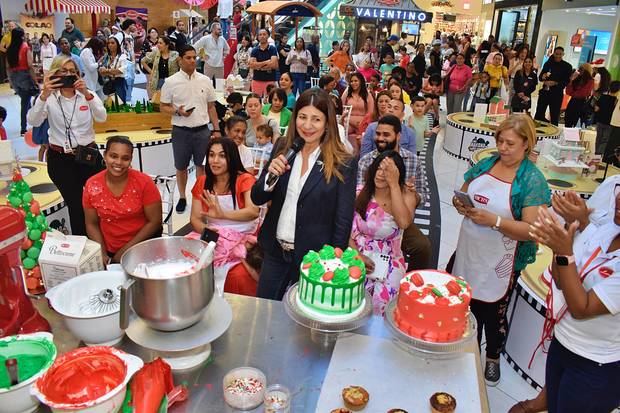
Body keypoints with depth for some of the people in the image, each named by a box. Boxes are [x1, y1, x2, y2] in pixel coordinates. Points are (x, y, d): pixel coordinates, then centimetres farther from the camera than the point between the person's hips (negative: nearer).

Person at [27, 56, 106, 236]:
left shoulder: (88, 94, 0)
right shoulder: (49, 98, -3)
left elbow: (102, 118, -17)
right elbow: (33, 121, -19)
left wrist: (86, 94, -29)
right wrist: (44, 95, -30)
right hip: (60, 160, -1)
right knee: (76, 205, 6)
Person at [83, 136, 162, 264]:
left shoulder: (144, 182, -13)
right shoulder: (92, 185, -4)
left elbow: (154, 222, -11)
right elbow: (92, 224, 4)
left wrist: (126, 250, -13)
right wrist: (102, 253, -9)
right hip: (109, 251, 3)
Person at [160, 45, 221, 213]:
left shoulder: (205, 80, 3)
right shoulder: (171, 82, -4)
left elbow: (211, 107, 8)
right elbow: (163, 107, 1)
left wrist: (216, 130, 5)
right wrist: (178, 111, -19)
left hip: (202, 130, 2)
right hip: (181, 131, -1)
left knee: (202, 165, 10)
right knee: (181, 167, 11)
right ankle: (182, 197, 27)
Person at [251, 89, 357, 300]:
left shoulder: (344, 164, -13)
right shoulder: (283, 149, -2)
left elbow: (343, 223, -9)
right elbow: (257, 199, 2)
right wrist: (271, 175, -17)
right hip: (275, 251, 4)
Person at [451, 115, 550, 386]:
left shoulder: (532, 179, -14)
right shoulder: (485, 164, 1)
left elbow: (533, 230, -20)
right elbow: (463, 195, 12)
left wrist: (494, 221, -30)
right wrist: (460, 204, -10)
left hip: (501, 262, -4)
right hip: (469, 252, 5)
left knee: (494, 312, 14)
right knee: (469, 305, 19)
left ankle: (492, 358, 41)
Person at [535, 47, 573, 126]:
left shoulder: (567, 66, 0)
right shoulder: (548, 63, 7)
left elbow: (566, 81, -6)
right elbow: (540, 77, 10)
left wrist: (555, 83, -22)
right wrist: (543, 77, -13)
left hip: (557, 94, -2)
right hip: (545, 92, 2)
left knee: (554, 117, 2)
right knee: (539, 114, 4)